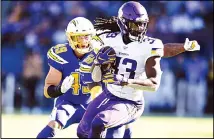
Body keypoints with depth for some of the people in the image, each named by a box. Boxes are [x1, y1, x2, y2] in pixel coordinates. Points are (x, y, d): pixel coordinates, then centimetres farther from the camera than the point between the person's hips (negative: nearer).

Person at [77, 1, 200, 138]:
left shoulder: (149, 47, -19)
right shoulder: (109, 41, -7)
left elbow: (154, 84, -25)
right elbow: (96, 78, -2)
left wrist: (124, 81, -37)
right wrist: (98, 62, -24)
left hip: (130, 103, -6)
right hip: (108, 95, 6)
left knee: (98, 124, -29)